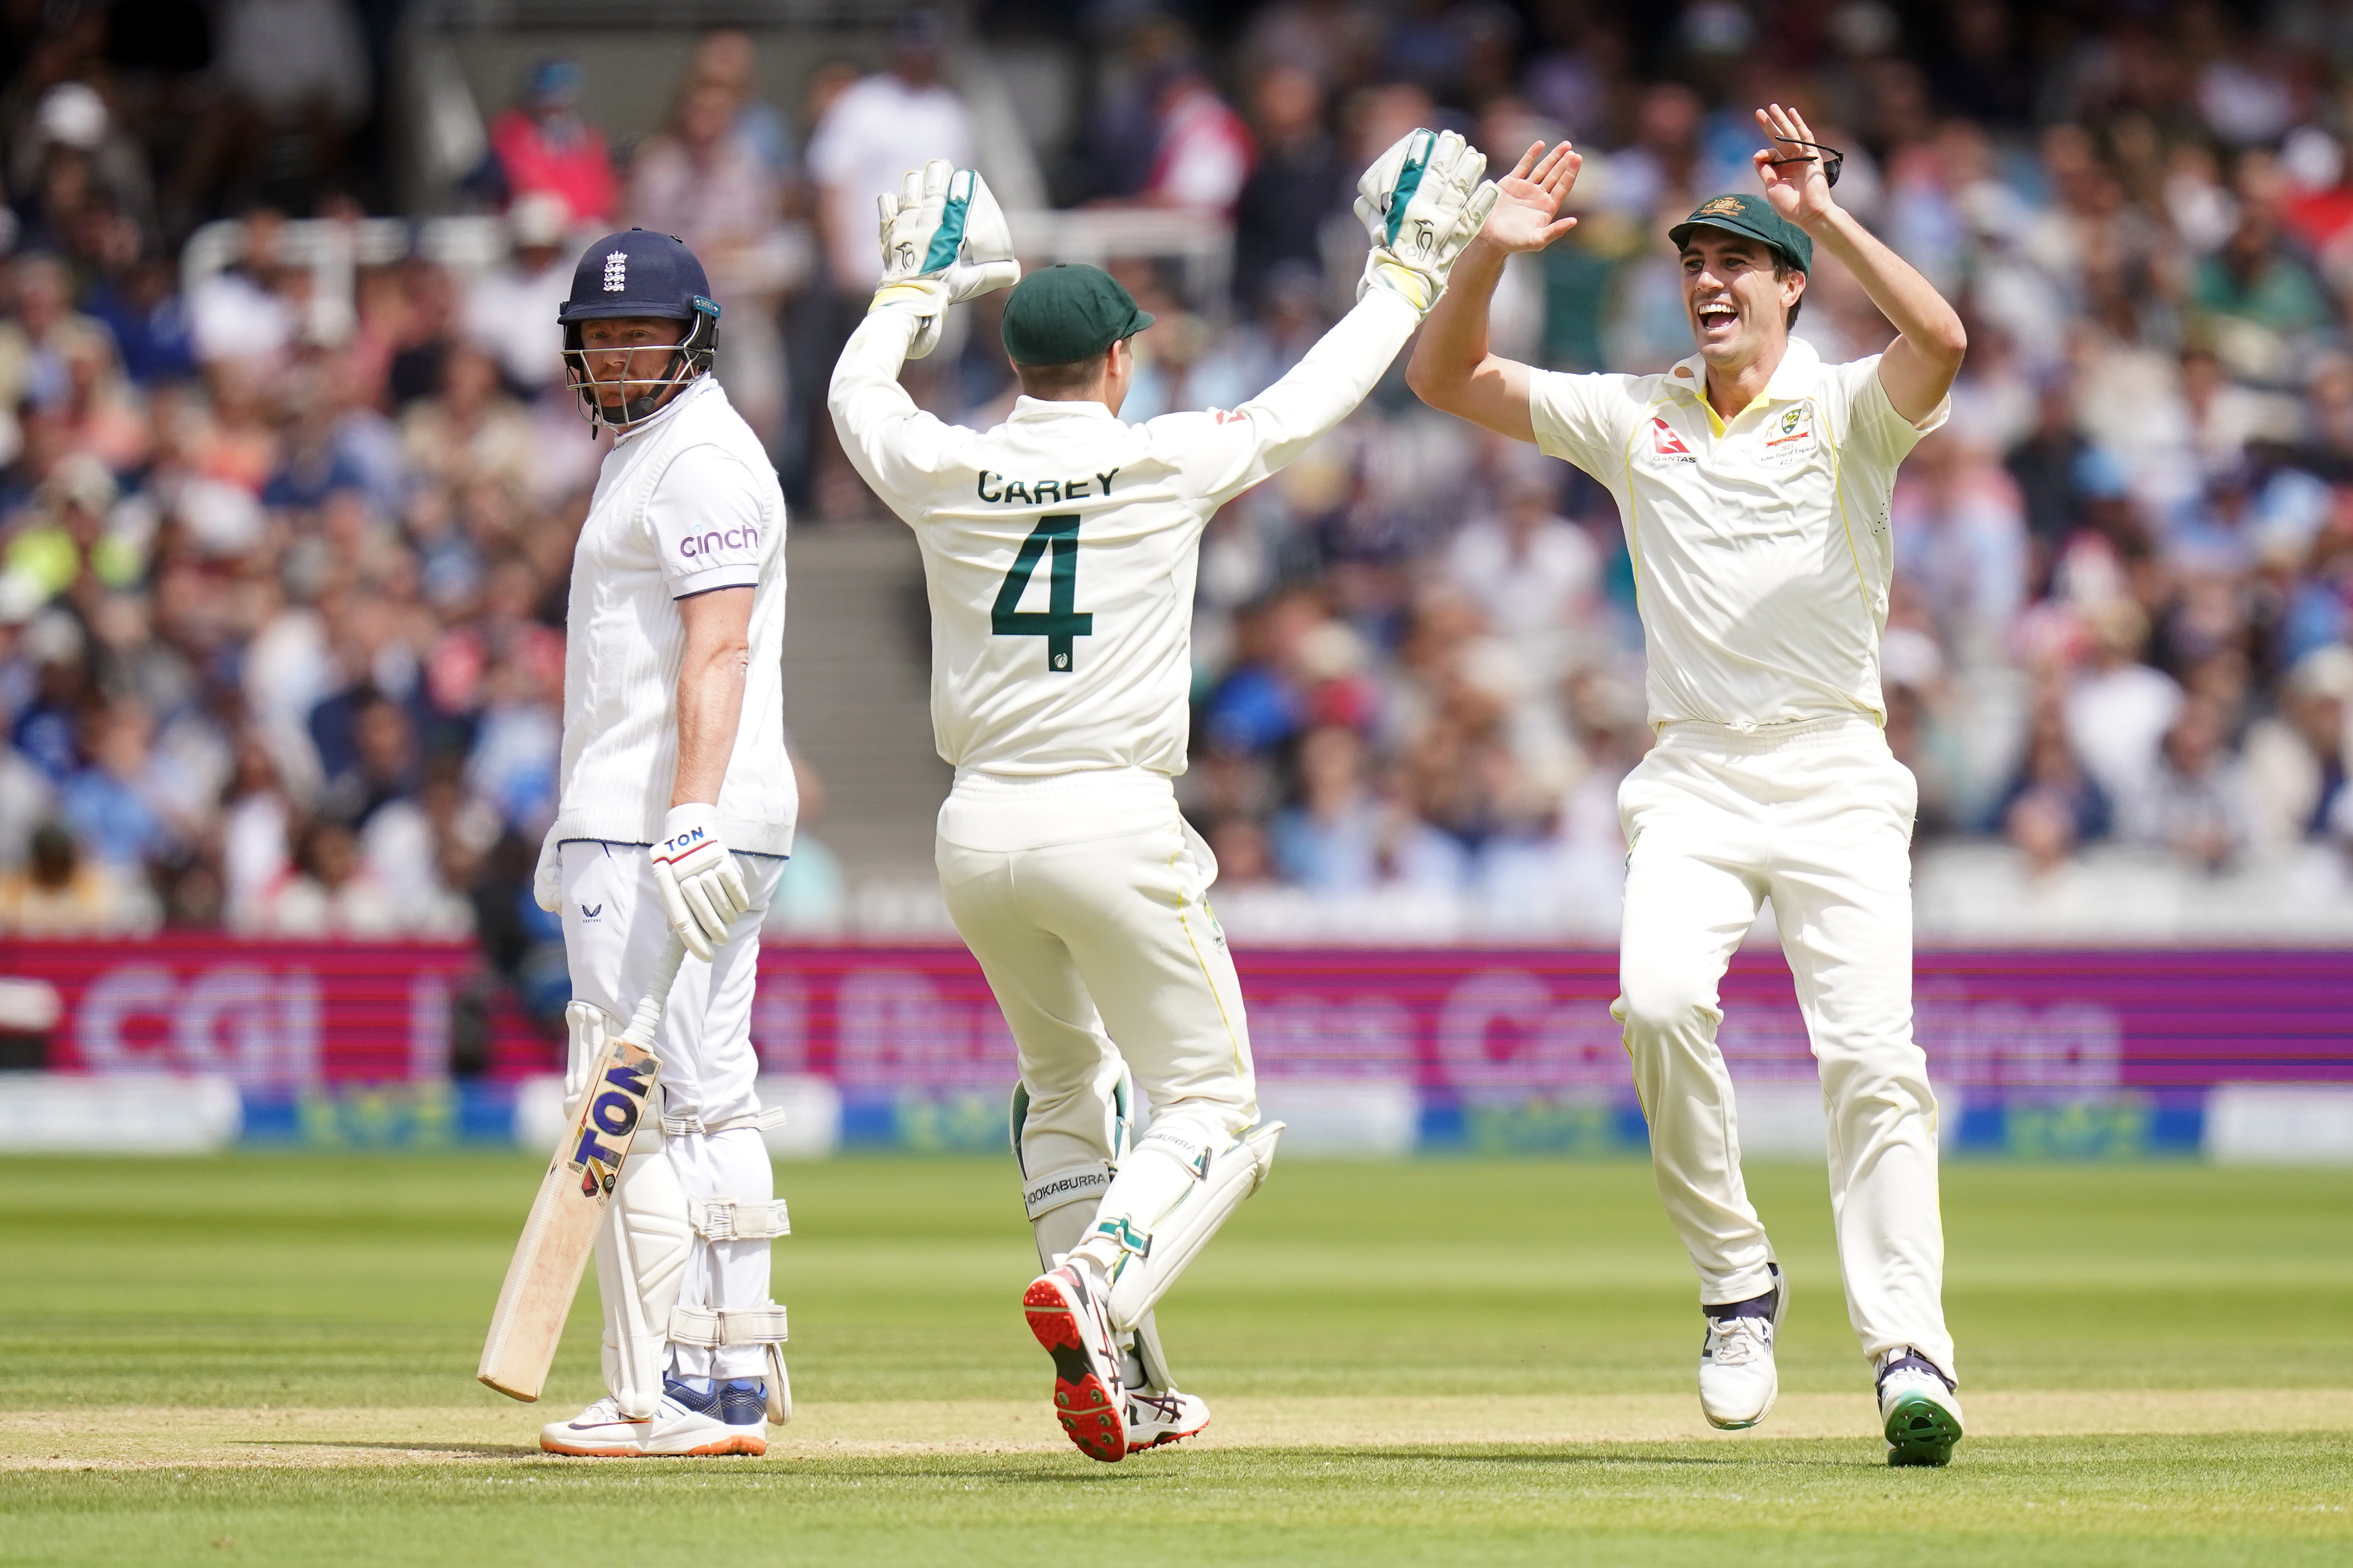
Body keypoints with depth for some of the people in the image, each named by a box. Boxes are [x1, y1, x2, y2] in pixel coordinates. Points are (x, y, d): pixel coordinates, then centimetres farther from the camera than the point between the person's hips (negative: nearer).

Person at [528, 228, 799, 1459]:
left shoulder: (702, 458, -11)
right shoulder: (640, 456, 22)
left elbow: (718, 648, -21)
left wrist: (688, 822, -30)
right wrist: (572, 826, 27)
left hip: (665, 836, -11)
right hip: (637, 825, 11)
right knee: (707, 1105, 11)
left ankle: (660, 1395, -14)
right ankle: (736, 1378, 13)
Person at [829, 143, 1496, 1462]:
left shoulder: (947, 474, 2)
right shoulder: (1166, 464, -6)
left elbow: (857, 391, 24)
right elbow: (1315, 398, 7)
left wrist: (915, 286, 41)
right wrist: (1407, 274, 22)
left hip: (979, 832, 5)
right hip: (1114, 821, -5)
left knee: (1067, 1086, 23)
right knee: (1211, 1104, 3)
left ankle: (1119, 1382, 17)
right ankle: (1097, 1279, -27)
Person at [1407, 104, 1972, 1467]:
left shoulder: (1847, 412, 1)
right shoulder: (1634, 418, 11)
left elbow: (1940, 343, -21)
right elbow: (1447, 380, 8)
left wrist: (1828, 215, -28)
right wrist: (1491, 255, -9)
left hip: (1837, 779, -2)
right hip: (1693, 781, 2)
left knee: (1872, 1053, -14)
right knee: (1659, 997, -24)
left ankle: (1912, 1353, -16)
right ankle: (1737, 1282, -8)